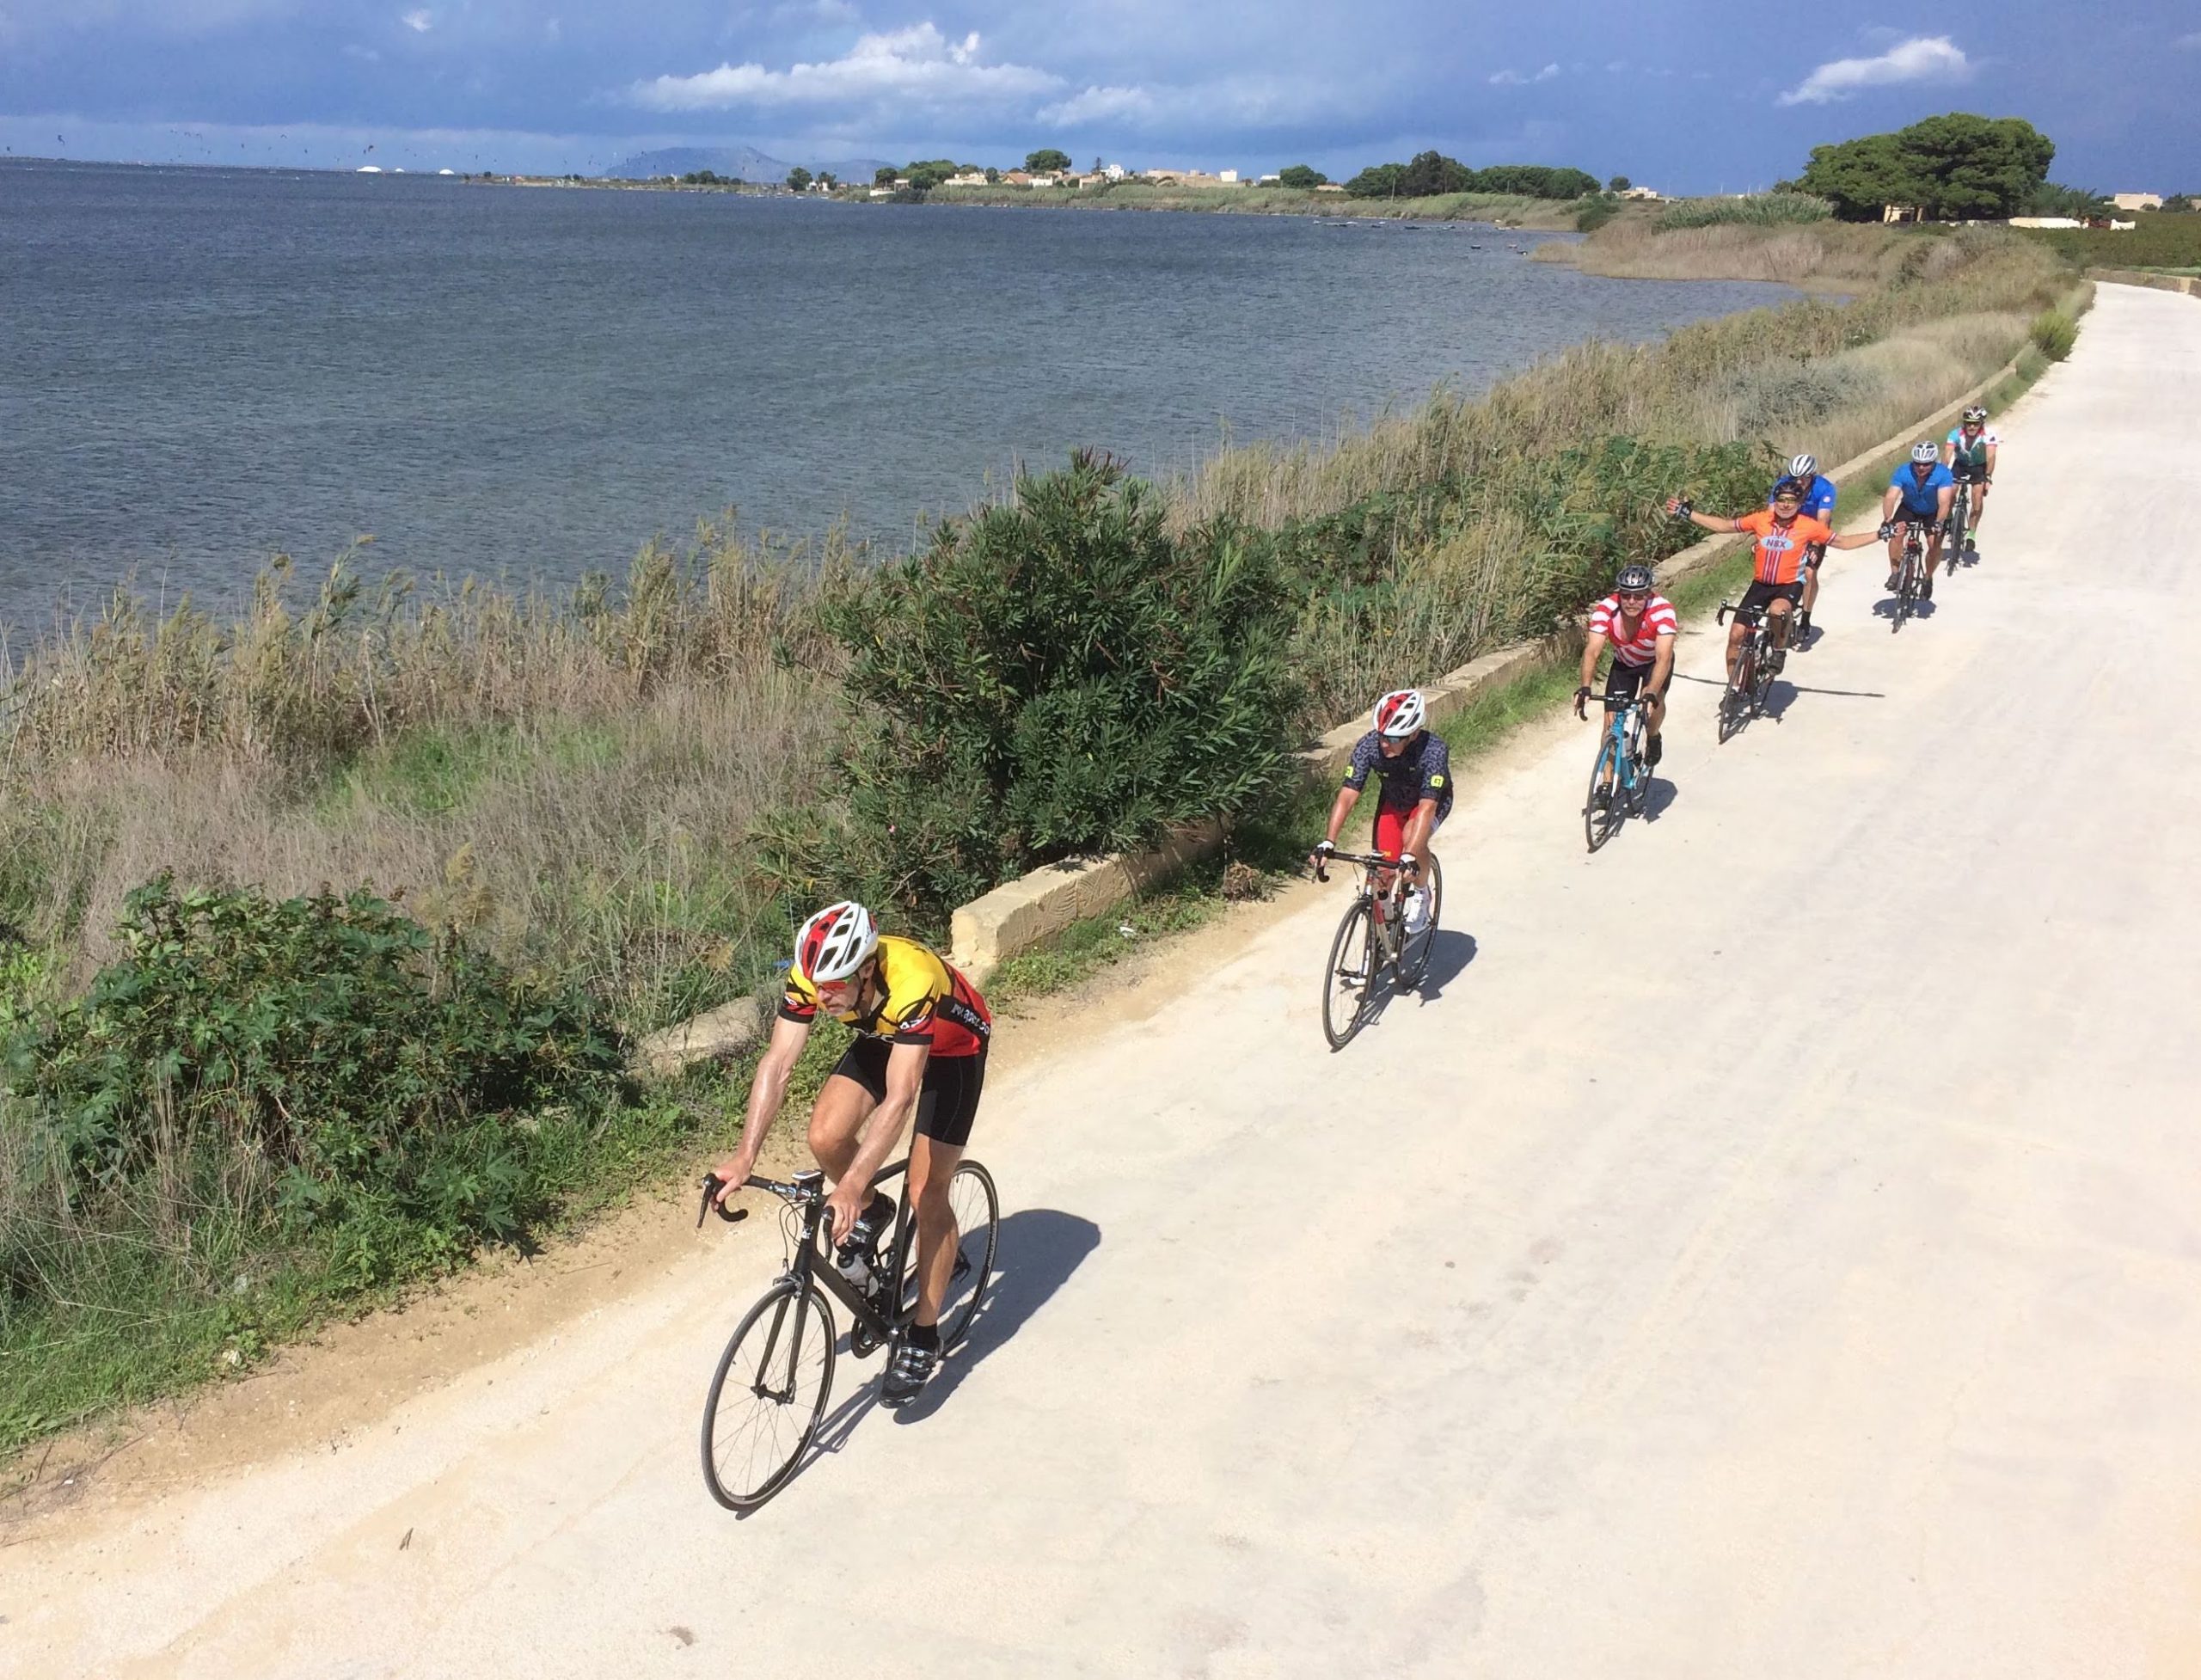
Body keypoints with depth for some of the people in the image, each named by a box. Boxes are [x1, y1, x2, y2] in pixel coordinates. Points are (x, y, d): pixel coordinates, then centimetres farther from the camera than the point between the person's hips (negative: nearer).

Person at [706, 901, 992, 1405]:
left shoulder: (911, 984, -43)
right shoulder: (811, 975, -28)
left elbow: (899, 1098, -45)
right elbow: (777, 1063, -27)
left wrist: (850, 1188, -52)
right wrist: (744, 1157, -35)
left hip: (953, 1047, -5)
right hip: (881, 1037, 5)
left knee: (926, 1192, -10)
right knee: (826, 1138, -17)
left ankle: (923, 1336, 5)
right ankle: (871, 1214, 16)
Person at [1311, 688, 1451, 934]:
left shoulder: (1434, 751, -39)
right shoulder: (1368, 746, -30)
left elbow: (1427, 807, -45)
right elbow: (1347, 795, -31)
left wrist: (1410, 856, -55)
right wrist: (1328, 842, -42)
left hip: (1433, 800, -3)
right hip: (1394, 801, 3)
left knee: (1412, 837, -33)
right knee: (1383, 870, -7)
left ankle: (1421, 895, -6)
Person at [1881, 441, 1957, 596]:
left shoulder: (1942, 474, -31)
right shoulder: (1903, 472, -28)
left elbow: (1944, 502, -41)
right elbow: (1890, 497, -36)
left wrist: (1939, 523, -58)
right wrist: (1887, 520, -53)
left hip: (1933, 512, -1)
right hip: (1909, 508, 1)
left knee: (1935, 544, -18)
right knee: (1895, 534, -23)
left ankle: (1928, 579, 6)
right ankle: (1895, 573, -5)